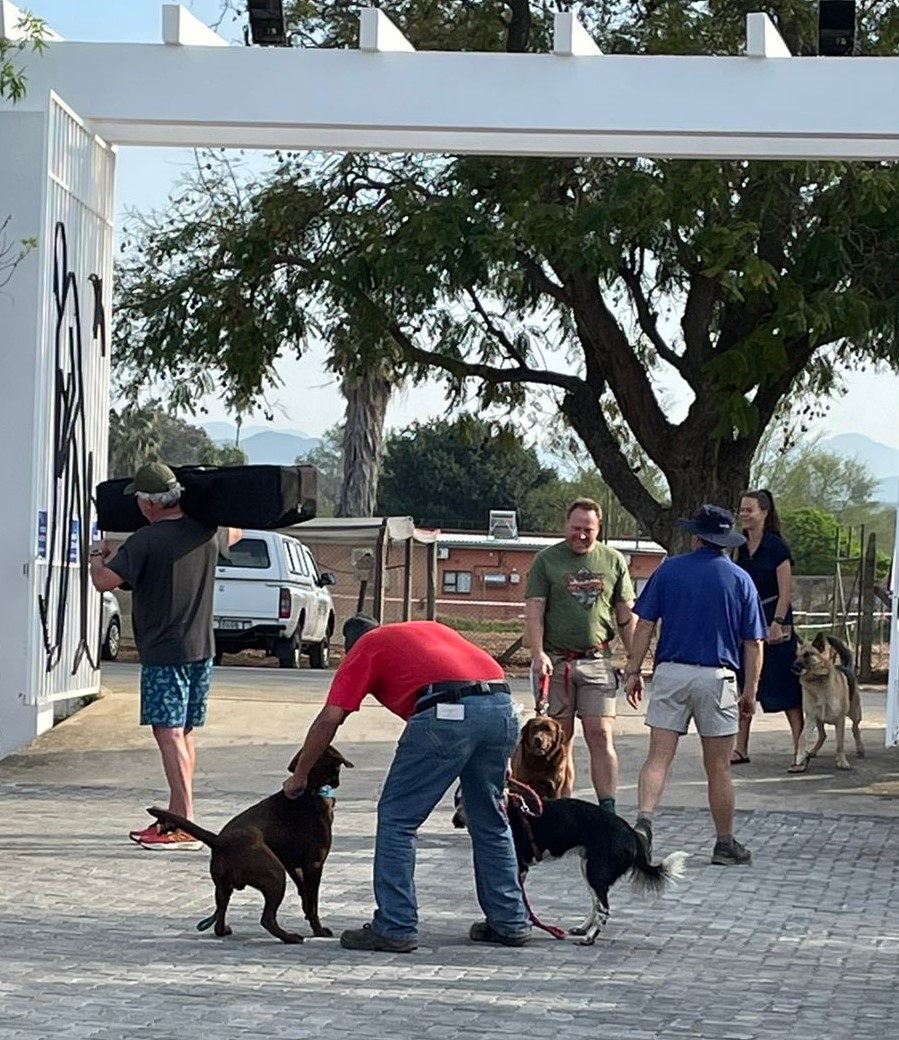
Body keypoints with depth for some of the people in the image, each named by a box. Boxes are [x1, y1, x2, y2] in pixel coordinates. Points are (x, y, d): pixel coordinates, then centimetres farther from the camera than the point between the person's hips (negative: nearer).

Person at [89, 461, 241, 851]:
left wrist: (97, 554, 5)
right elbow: (236, 533, 28)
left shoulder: (146, 541, -16)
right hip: (201, 649, 7)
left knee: (168, 733, -9)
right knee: (184, 733, 14)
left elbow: (104, 581, -15)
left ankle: (185, 824, -15)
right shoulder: (207, 534, 6)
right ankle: (176, 817, 20)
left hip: (163, 653, -7)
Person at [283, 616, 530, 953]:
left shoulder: (364, 648, 19)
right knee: (490, 821, 21)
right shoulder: (430, 628, 36)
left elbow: (329, 719, 10)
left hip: (447, 712, -6)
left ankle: (395, 928, 5)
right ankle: (510, 922, 27)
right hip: (502, 707, 6)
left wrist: (299, 777, 20)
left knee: (397, 818, 6)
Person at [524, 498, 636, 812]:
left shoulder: (613, 561, 10)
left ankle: (608, 811, -7)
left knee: (600, 736, -7)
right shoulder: (546, 560, 5)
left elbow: (626, 616, 13)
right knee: (559, 741, 3)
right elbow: (534, 611, 0)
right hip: (555, 662, -1)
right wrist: (538, 653, -14)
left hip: (597, 660, 1)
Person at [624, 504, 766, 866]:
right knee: (718, 768, 7)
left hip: (671, 673, 0)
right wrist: (750, 691, 9)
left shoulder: (669, 570, 3)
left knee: (658, 757, -1)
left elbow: (644, 625, 0)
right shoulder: (740, 580, 3)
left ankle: (643, 821, -23)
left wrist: (634, 671, 7)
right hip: (717, 677, 0)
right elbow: (753, 644, 3)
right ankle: (725, 844, 15)